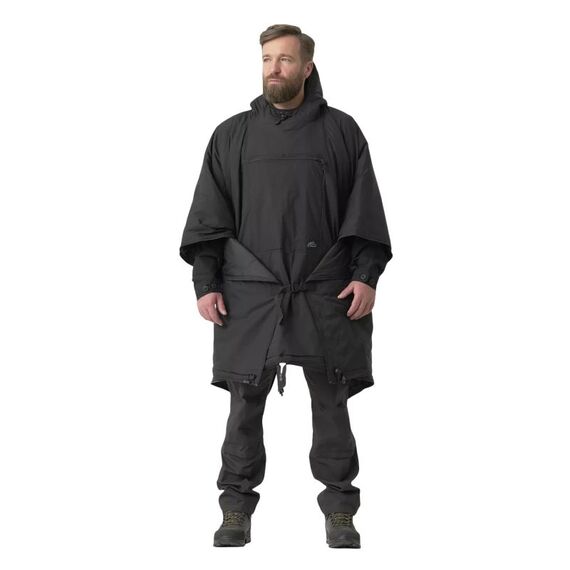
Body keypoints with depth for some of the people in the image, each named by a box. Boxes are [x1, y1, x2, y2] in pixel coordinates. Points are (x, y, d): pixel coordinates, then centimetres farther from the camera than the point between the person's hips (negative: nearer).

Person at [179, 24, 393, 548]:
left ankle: (339, 510, 13)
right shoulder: (231, 135, 10)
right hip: (250, 293, 1)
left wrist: (366, 275, -4)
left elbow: (365, 210, 6)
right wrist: (205, 283, 1)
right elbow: (208, 216, 8)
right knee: (245, 402, 1)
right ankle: (237, 508, 11)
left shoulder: (341, 131, 8)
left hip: (326, 292, -1)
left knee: (331, 402, 4)